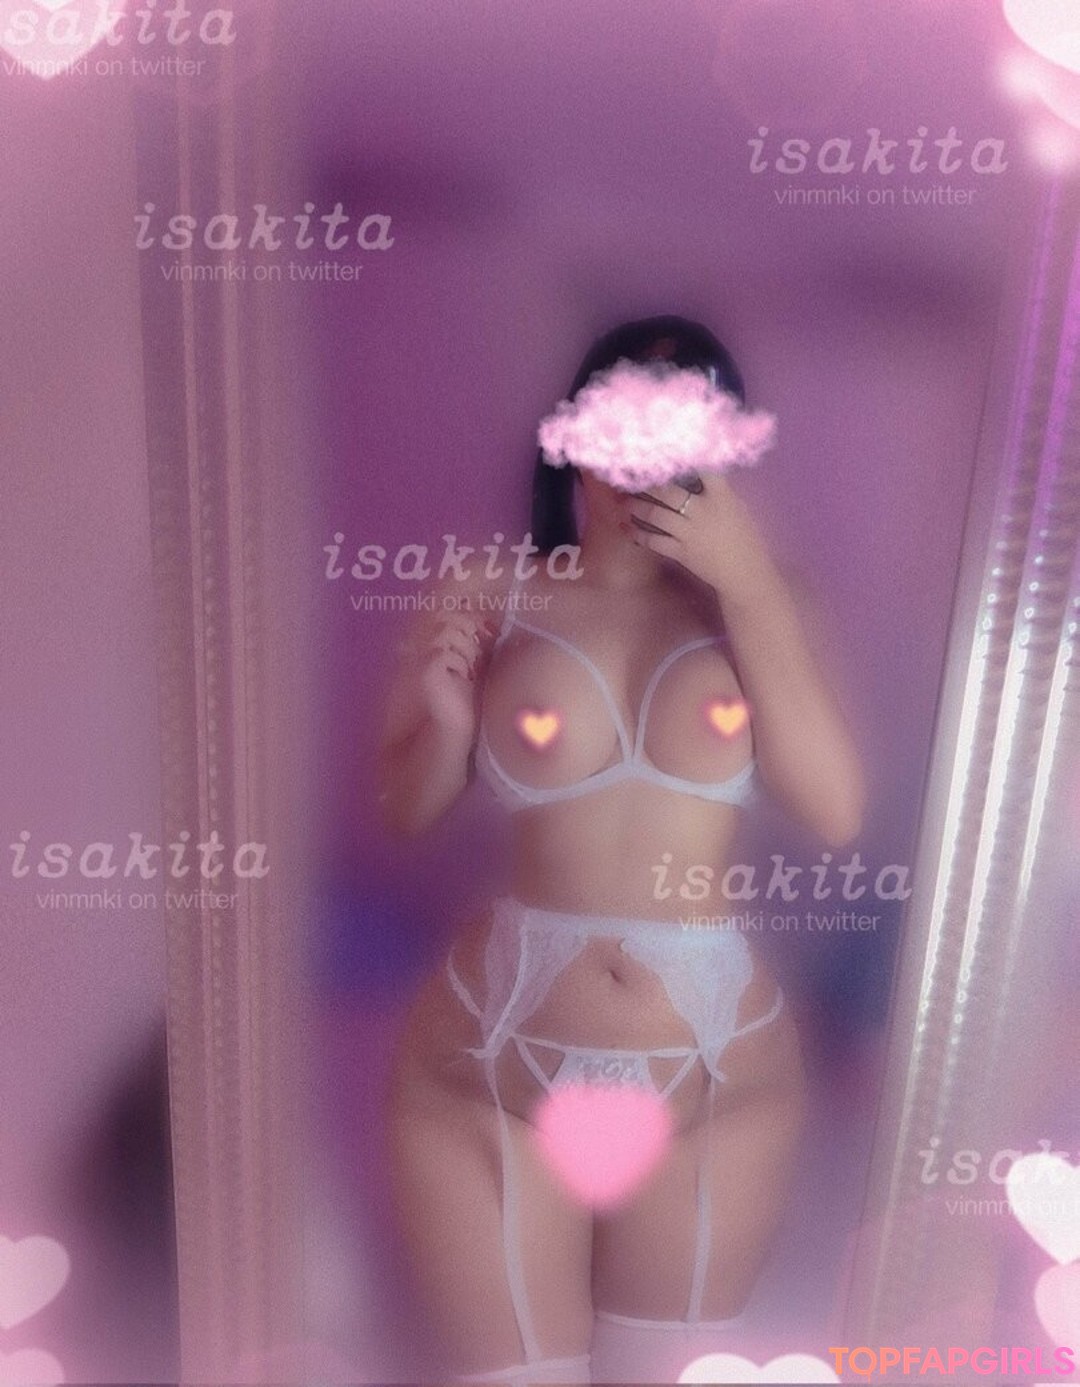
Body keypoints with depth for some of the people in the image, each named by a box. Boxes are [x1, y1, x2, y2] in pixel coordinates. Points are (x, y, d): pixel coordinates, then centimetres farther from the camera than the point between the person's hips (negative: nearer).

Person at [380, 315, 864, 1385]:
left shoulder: (762, 608, -2)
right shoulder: (491, 599, -5)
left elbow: (835, 813, -15)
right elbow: (406, 812, 3)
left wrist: (749, 583, -18)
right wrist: (447, 721, -18)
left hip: (716, 1078, 2)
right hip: (487, 1071, -1)